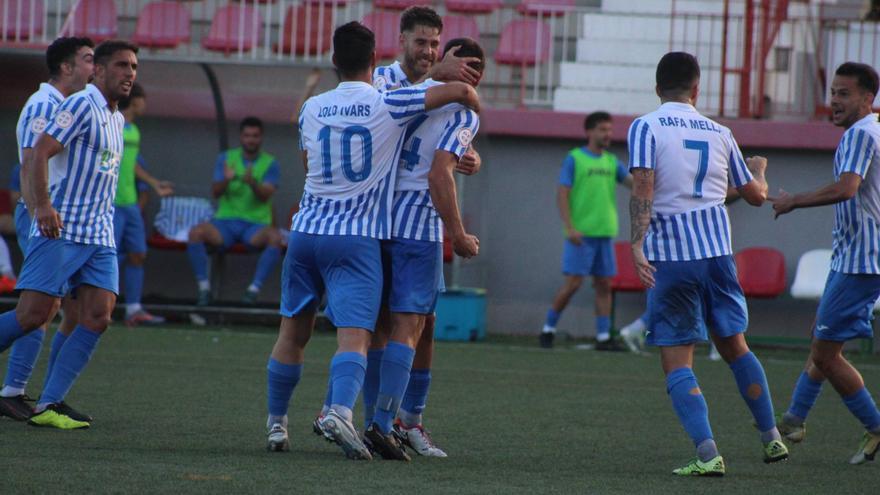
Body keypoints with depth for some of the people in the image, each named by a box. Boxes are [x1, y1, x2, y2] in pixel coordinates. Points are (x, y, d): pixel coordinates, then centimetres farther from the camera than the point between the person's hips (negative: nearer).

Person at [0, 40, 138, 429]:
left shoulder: (117, 118, 19)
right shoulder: (81, 105, -7)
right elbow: (39, 153, -17)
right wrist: (43, 205, -28)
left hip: (100, 236, 8)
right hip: (62, 229, -8)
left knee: (97, 318, -7)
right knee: (32, 315, -11)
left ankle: (48, 406, -7)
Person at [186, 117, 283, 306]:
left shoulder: (270, 164, 4)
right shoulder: (226, 158, 8)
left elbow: (265, 196, -11)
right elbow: (215, 192, -3)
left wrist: (252, 183, -33)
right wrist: (226, 180, -26)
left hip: (255, 225, -1)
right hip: (225, 222, 1)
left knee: (275, 237, -35)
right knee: (196, 233, -28)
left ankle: (254, 289, -28)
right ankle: (204, 288, -20)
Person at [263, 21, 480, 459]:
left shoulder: (312, 109, 6)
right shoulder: (388, 106, -7)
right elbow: (459, 90, -9)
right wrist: (473, 104, 15)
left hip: (307, 229, 4)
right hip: (358, 238, -4)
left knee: (293, 332, 15)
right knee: (354, 336, -12)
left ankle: (275, 423, 24)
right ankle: (340, 410, -35)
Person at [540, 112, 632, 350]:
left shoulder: (612, 161, 13)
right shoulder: (574, 159, -3)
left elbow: (634, 183, 5)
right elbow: (562, 195, -7)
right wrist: (570, 228, -17)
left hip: (605, 233, 6)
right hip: (581, 233, -6)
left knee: (604, 285, 3)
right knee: (573, 282, -8)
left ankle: (603, 337, 5)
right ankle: (548, 328, 6)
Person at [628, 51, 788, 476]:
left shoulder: (645, 127, -2)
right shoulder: (718, 133, 12)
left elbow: (643, 187, -17)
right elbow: (755, 195, 22)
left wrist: (637, 243, -21)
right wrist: (759, 169, 43)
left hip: (669, 255, -4)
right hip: (717, 251, 4)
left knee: (677, 363, 0)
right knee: (734, 346, 21)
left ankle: (708, 454, -14)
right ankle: (772, 438, 28)